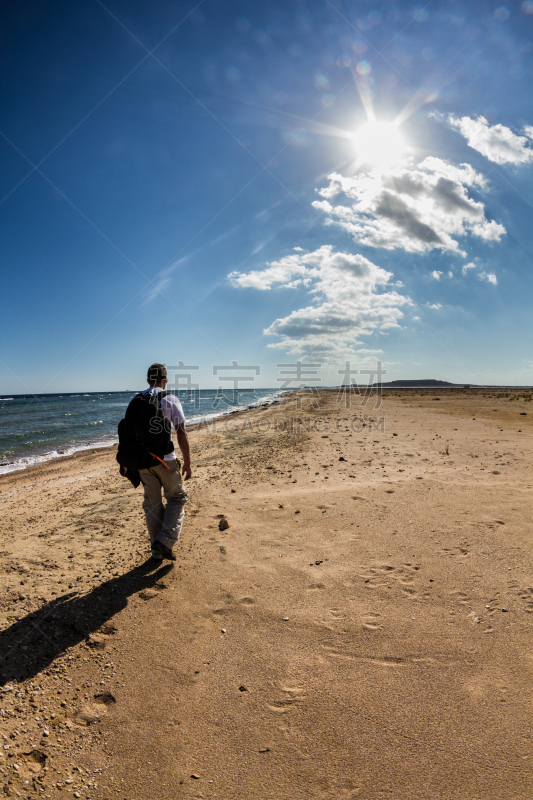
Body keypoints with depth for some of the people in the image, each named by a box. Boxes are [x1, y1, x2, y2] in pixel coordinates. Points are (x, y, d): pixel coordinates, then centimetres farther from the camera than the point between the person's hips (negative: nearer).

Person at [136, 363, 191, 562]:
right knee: (176, 498, 13)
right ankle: (165, 541, -2)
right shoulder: (170, 400, -6)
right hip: (165, 460, -4)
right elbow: (182, 435, -9)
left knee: (152, 504, 14)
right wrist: (187, 463, -1)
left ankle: (157, 551, 22)